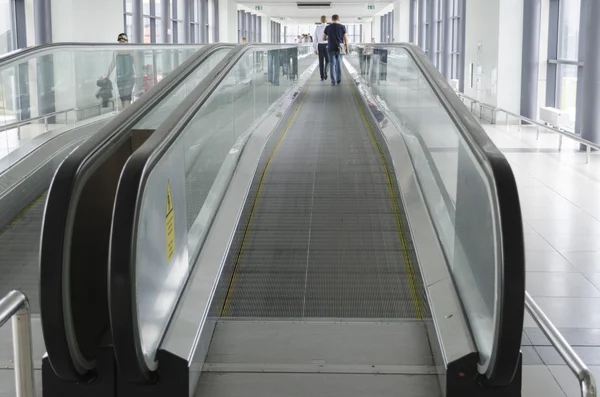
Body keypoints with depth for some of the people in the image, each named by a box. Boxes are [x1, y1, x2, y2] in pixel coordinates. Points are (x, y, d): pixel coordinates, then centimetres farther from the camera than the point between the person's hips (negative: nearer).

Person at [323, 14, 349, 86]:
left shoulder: (328, 28, -1)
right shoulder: (342, 27, -3)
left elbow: (323, 38, 7)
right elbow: (346, 38, -5)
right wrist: (347, 48, 3)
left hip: (331, 48, -1)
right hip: (339, 48, 1)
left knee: (332, 64, 3)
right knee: (339, 64, 16)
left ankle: (333, 81, -1)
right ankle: (339, 80, 17)